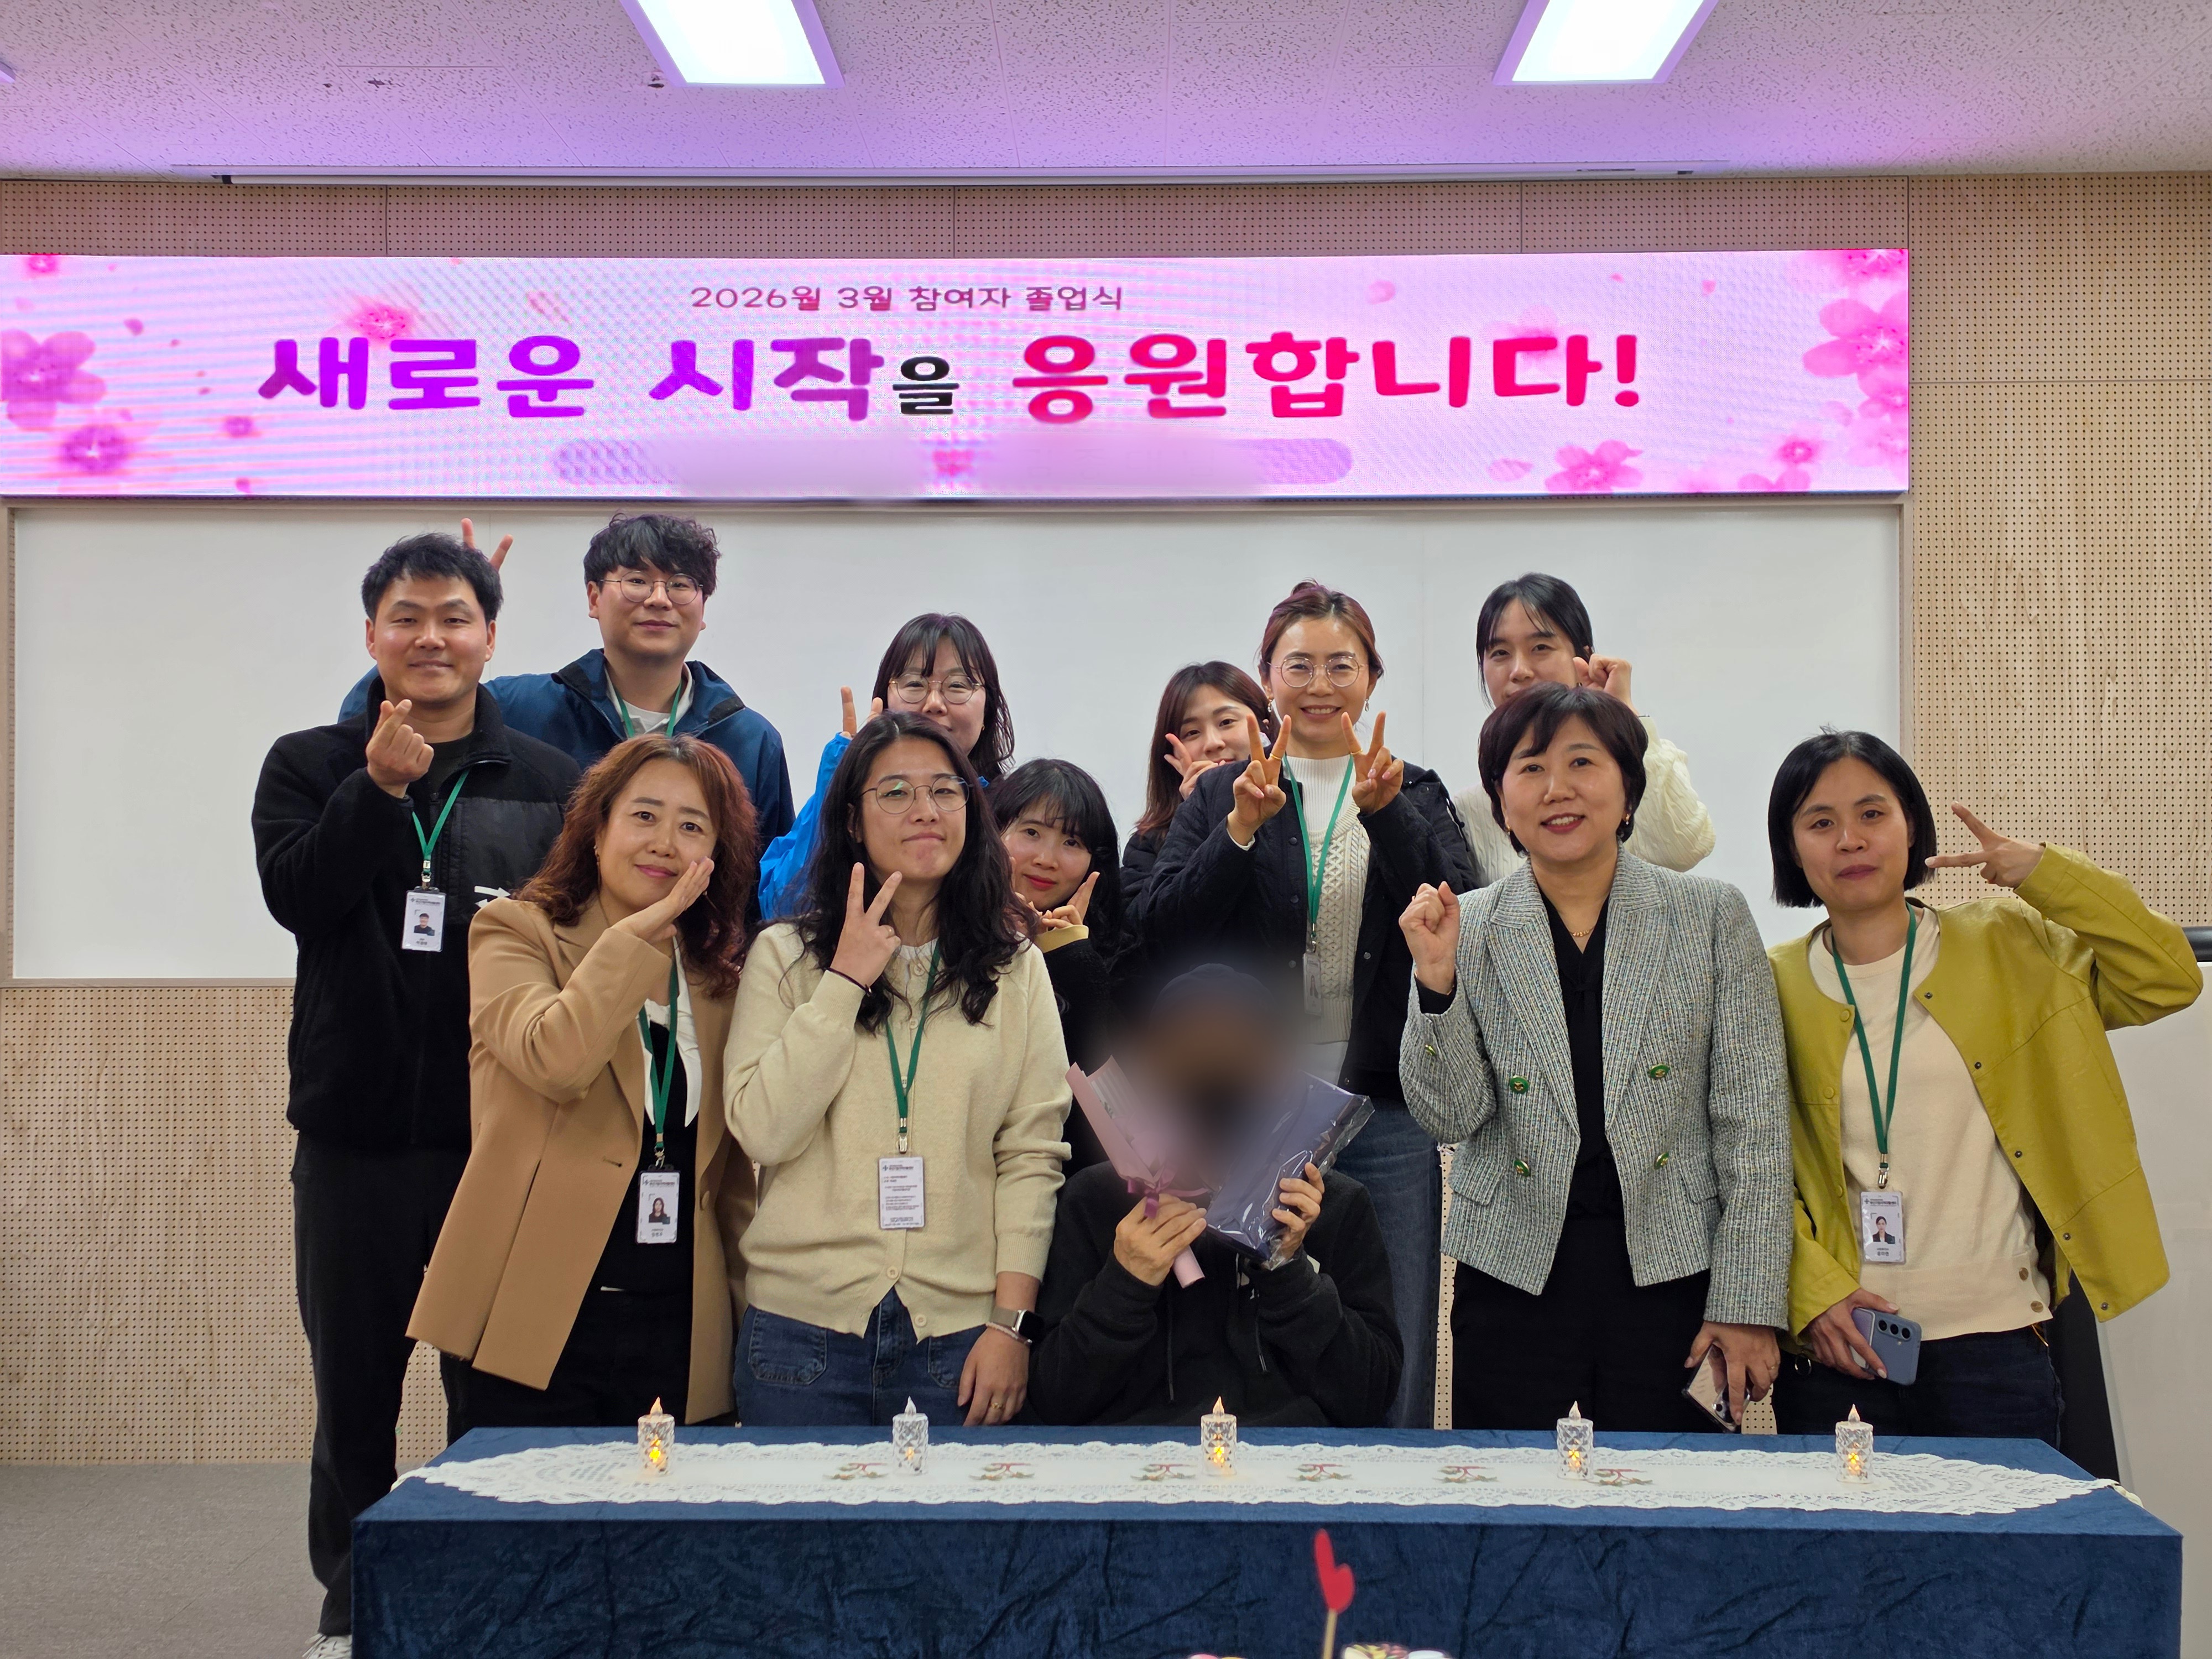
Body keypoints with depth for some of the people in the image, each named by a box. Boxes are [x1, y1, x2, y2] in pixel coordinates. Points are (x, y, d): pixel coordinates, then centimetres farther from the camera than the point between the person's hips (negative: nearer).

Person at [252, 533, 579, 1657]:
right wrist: (381, 786, -20)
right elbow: (294, 894, -11)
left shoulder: (547, 783, 5)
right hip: (357, 1134, 0)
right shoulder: (311, 765, 5)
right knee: (355, 1386, 11)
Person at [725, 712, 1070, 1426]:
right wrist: (846, 979, -9)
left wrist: (1010, 1324, -5)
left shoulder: (1015, 970, 7)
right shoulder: (785, 956, 4)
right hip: (802, 1330, 0)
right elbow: (762, 1131, -8)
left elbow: (1031, 1155, 2)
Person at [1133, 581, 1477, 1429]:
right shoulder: (1219, 796, 10)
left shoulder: (1416, 796, 10)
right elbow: (1160, 934, -4)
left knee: (1392, 1375, 1)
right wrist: (1242, 829, -18)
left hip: (1385, 1112, 0)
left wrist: (1385, 813, -21)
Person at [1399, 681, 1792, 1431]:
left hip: (1674, 1276, 0)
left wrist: (1748, 1305, -4)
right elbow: (1452, 1117, -1)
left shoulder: (1713, 915, 2)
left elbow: (1754, 1121, 0)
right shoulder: (1465, 930, 4)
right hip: (1515, 1278, 0)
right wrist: (1437, 982, -15)